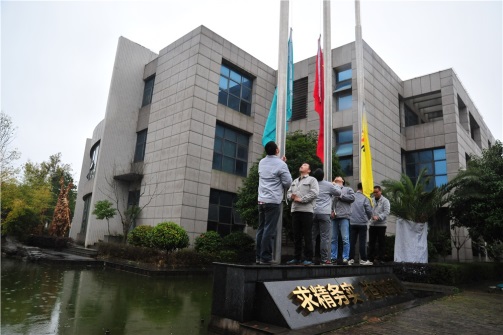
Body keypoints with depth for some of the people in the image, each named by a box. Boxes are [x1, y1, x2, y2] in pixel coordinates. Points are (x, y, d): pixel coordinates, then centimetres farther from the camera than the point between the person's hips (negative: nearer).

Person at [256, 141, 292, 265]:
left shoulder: (262, 162, 12)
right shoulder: (281, 164, -8)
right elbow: (288, 183, -7)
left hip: (262, 200, 7)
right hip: (274, 201, -7)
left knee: (261, 229, 10)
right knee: (269, 230, -4)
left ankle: (259, 256, 13)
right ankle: (265, 257, -2)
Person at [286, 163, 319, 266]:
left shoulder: (312, 180, 5)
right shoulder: (294, 181, 26)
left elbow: (314, 193, -9)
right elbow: (288, 192, 20)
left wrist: (301, 199, -12)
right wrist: (291, 196, -3)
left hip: (306, 210, -6)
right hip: (295, 210, 6)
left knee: (307, 236, -4)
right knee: (296, 236, 7)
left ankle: (308, 259, 0)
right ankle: (297, 258, 14)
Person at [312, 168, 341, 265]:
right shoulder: (328, 185, -2)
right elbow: (338, 192, 10)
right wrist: (336, 185, 27)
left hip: (313, 213, 4)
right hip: (324, 213, -4)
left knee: (312, 236, 9)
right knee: (325, 237, -2)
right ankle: (324, 259, -3)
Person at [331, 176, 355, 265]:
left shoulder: (348, 189, 16)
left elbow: (352, 198, -2)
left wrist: (340, 196, -2)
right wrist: (330, 211, -4)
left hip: (344, 216, -3)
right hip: (334, 217, 3)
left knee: (345, 239, -8)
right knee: (333, 239, 3)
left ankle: (345, 258, -4)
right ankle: (333, 258, 6)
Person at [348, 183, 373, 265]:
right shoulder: (365, 198, -8)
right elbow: (369, 211, -6)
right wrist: (368, 218, 13)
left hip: (352, 222, 3)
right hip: (362, 222, -3)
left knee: (352, 241, 7)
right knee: (362, 242, 3)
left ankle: (351, 259, 8)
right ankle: (363, 259, 6)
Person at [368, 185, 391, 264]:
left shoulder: (385, 201, -1)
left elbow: (386, 212, -11)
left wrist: (378, 217, -23)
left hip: (381, 225, -4)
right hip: (372, 224, 4)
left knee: (381, 243, 2)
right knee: (371, 242, 8)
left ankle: (380, 258, 9)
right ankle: (371, 258, 15)